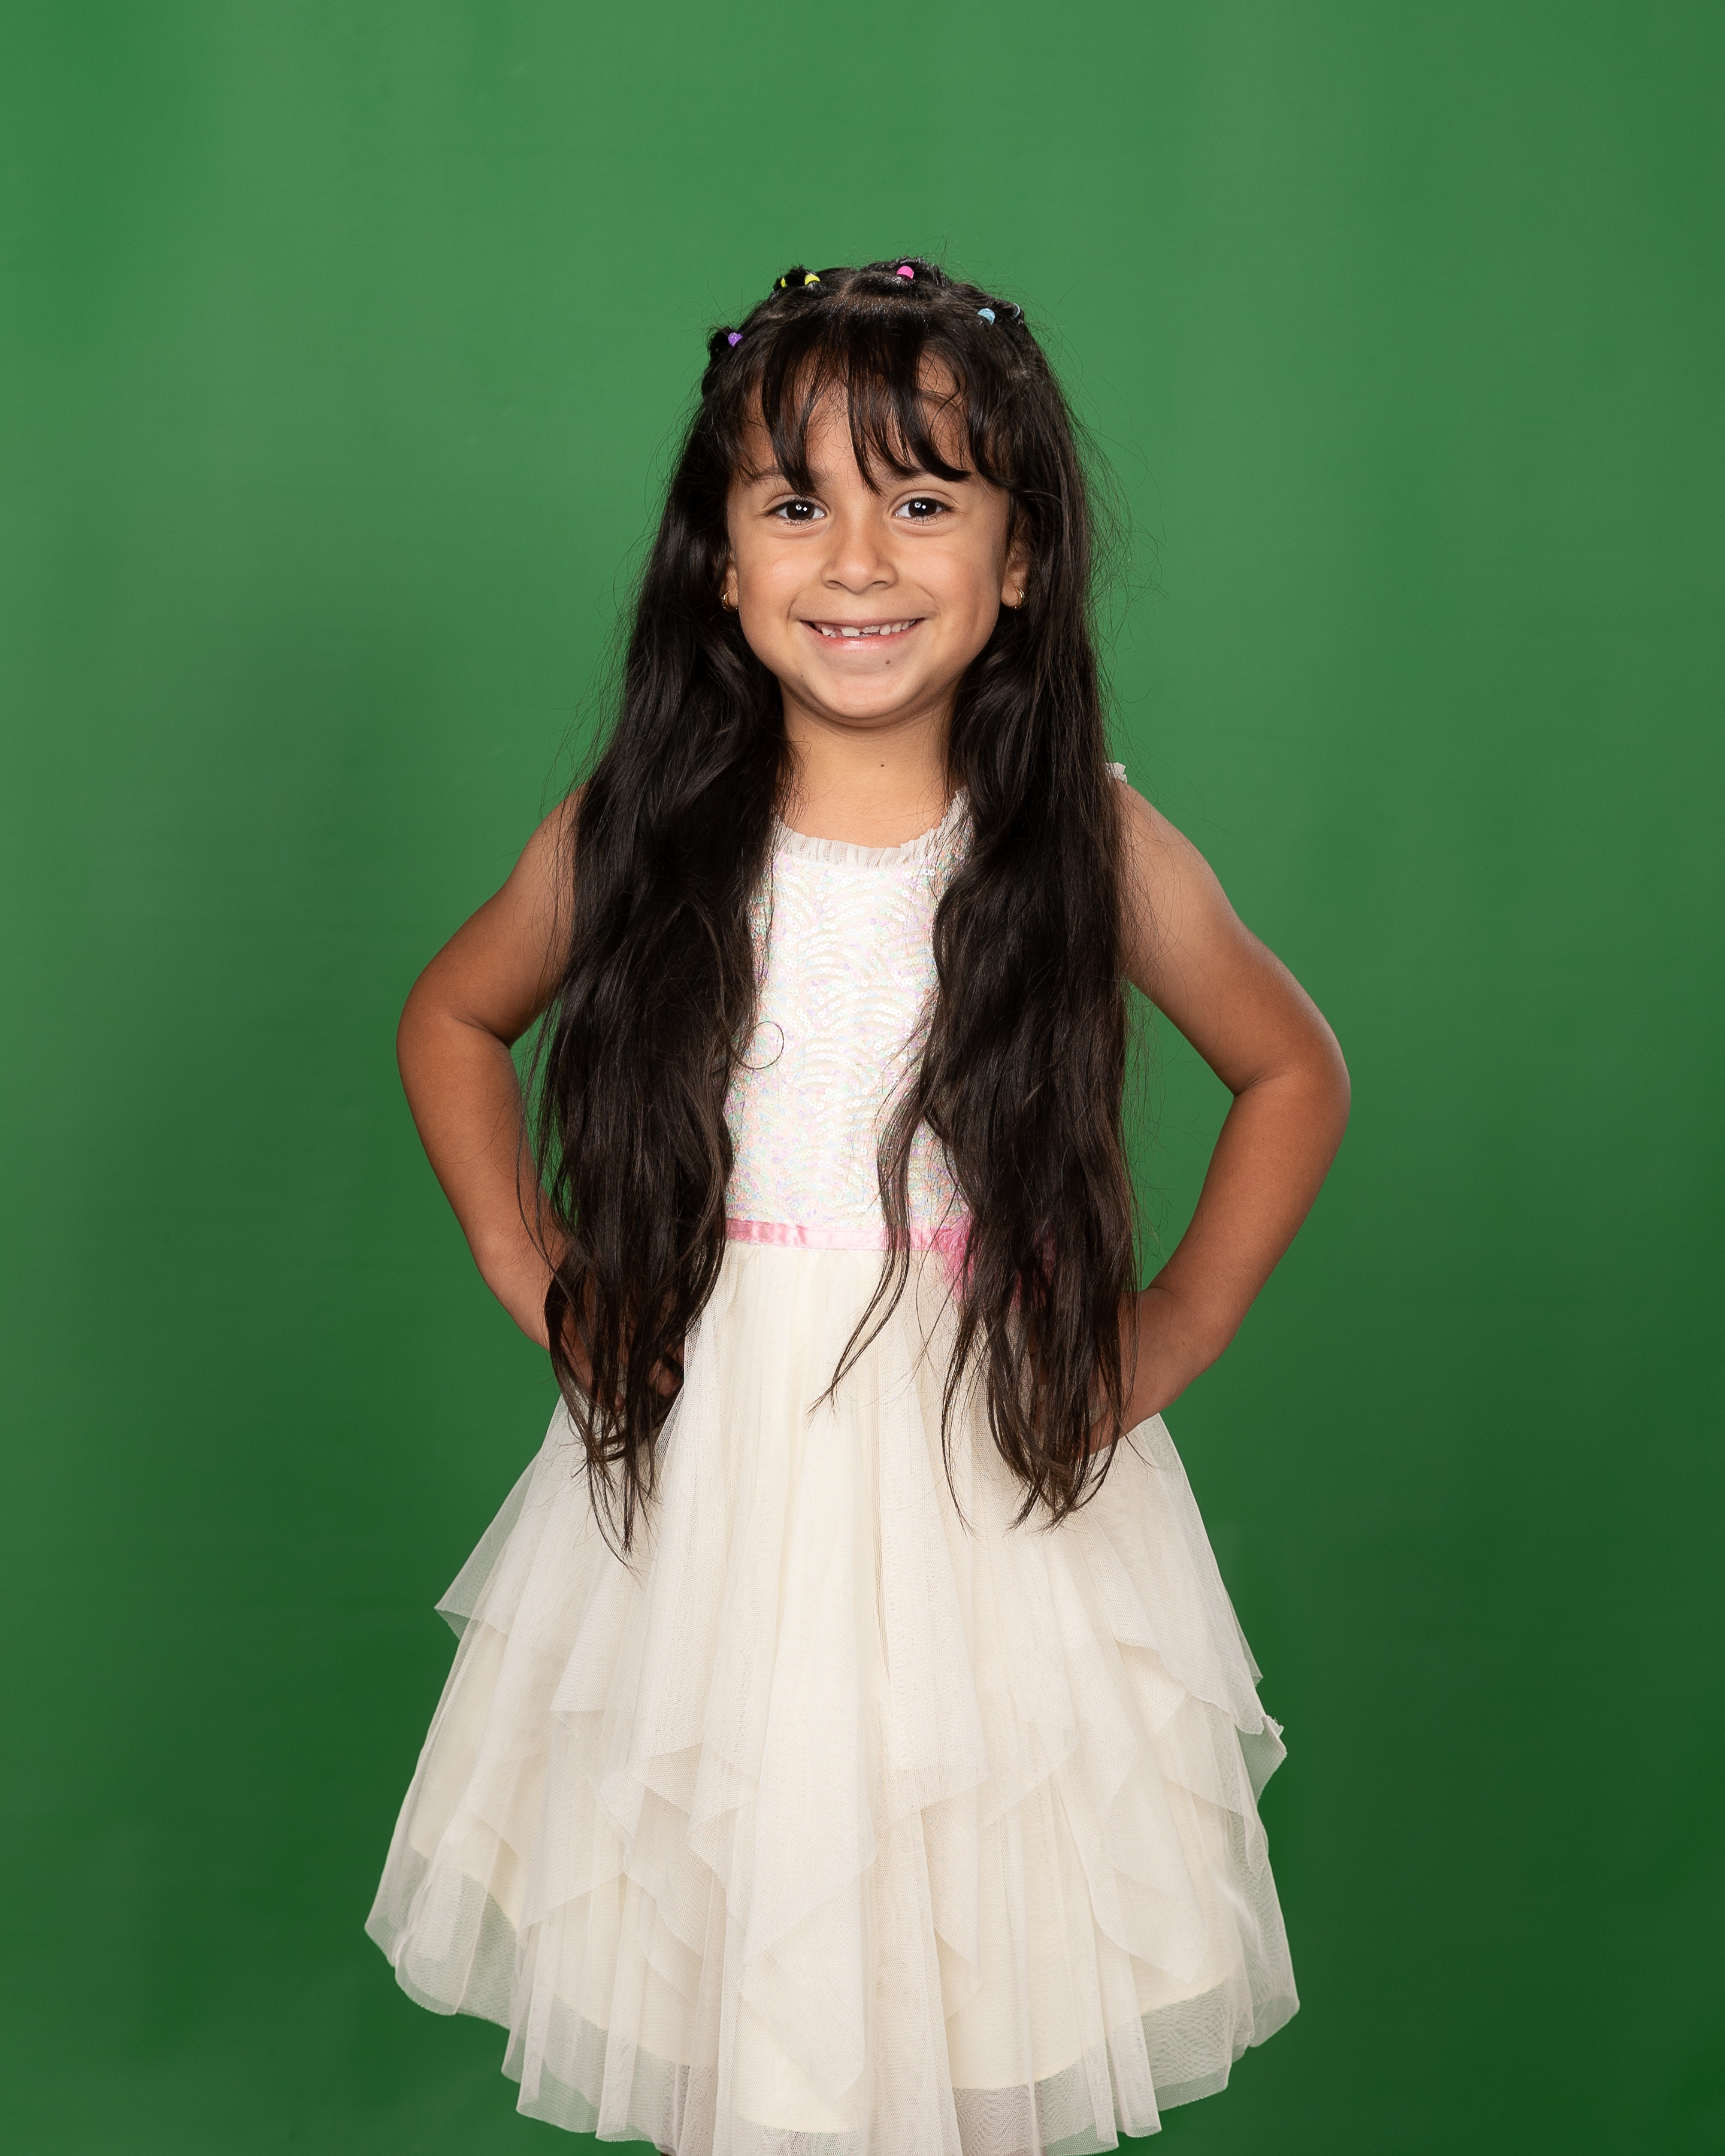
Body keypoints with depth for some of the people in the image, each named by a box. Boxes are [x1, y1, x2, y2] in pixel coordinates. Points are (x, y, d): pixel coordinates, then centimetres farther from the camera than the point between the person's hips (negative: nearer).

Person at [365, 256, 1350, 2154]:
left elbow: (1293, 1073, 9)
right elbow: (452, 1018, 14)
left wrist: (1179, 1328, 1)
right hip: (703, 1481, 1)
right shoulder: (638, 840, -5)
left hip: (998, 1475, 0)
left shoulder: (1092, 847, -7)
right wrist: (525, 1265, 4)